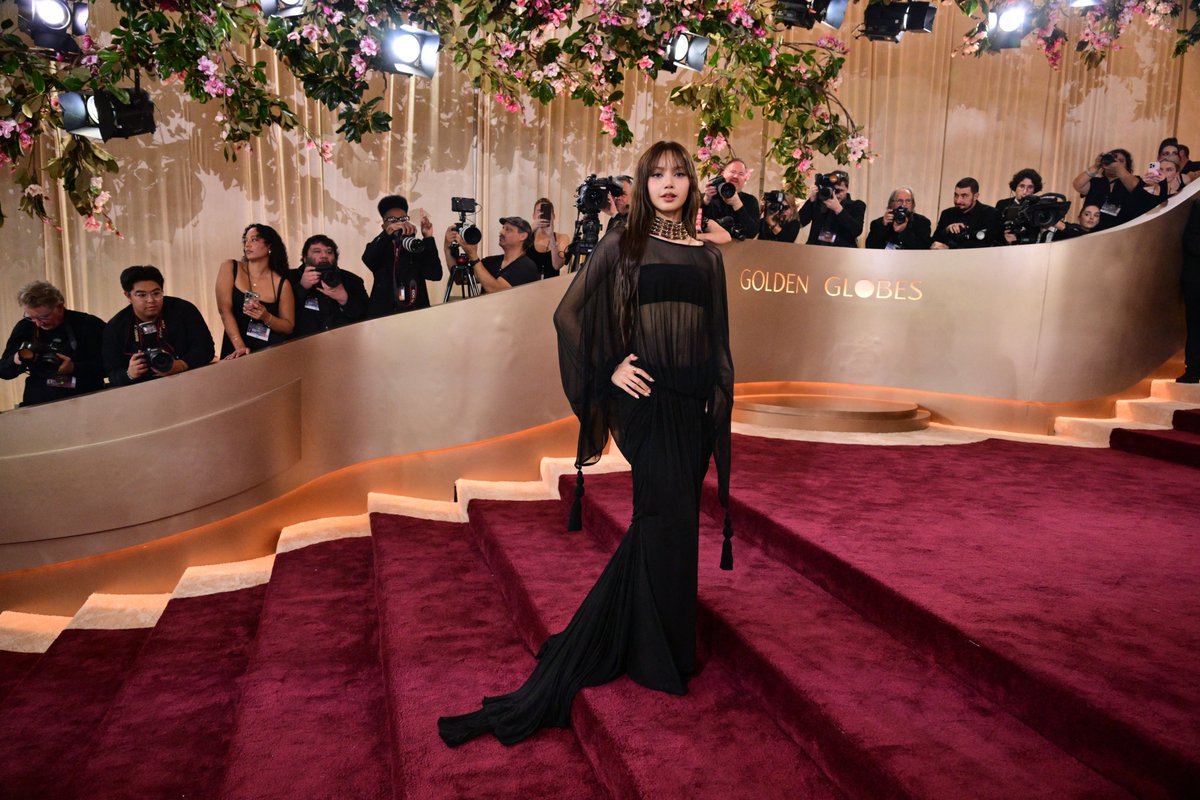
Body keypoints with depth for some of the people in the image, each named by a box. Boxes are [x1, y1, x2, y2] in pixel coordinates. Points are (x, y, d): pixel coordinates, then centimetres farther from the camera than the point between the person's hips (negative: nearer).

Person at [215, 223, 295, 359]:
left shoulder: (282, 283, 2)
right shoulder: (229, 268, 3)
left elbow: (289, 327, 4)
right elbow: (224, 310, -6)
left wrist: (266, 317, -15)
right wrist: (239, 346, -17)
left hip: (274, 350, 0)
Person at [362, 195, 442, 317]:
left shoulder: (418, 248, 10)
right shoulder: (378, 248, 10)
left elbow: (435, 274, -4)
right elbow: (367, 259, -13)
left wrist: (428, 238, -11)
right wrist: (388, 233, -27)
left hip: (416, 314, 0)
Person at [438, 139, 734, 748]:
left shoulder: (708, 257, 13)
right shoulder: (622, 245, 3)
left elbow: (718, 344, 15)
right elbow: (570, 314, 0)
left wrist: (719, 407, 7)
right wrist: (609, 368, -7)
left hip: (694, 402, 5)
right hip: (645, 395, -5)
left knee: (670, 522, 7)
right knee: (667, 510, -13)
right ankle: (661, 654, 4)